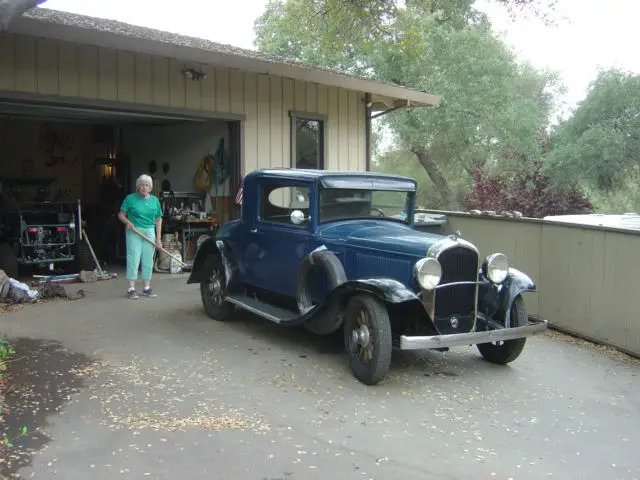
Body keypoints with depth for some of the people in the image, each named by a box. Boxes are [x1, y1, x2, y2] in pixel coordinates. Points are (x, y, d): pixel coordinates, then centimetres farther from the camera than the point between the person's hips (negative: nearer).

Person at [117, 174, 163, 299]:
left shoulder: (154, 200, 8)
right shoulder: (130, 198, -1)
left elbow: (158, 219, 10)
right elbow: (121, 215, 1)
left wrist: (158, 238, 5)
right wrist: (127, 222, -21)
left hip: (149, 232, 3)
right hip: (134, 232, -3)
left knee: (148, 260, 6)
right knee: (133, 259, -4)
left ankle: (147, 288, 14)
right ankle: (131, 289, 0)